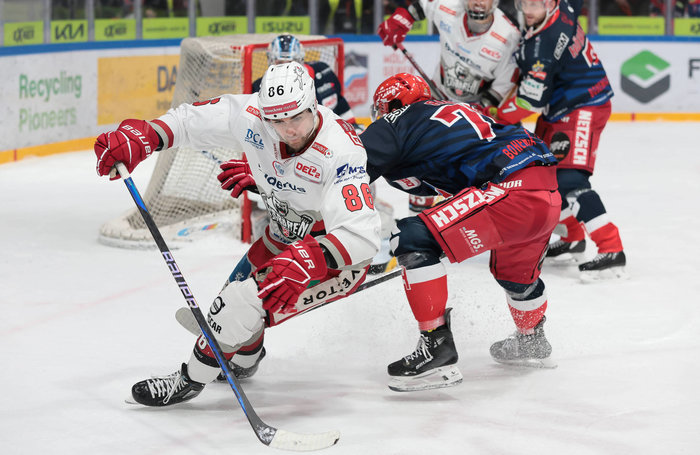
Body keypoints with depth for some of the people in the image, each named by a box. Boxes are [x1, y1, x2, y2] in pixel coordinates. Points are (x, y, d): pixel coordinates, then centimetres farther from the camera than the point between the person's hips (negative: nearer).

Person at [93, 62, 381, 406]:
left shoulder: (340, 151, -38)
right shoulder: (253, 116, -21)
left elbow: (361, 234, -44)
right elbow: (196, 120, -7)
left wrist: (308, 261, -58)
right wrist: (141, 137, -21)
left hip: (337, 256, -7)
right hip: (287, 236, 7)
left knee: (244, 302, -17)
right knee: (240, 288, 23)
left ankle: (191, 380, 6)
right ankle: (244, 360, 56)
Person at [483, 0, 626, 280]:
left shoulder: (544, 42, -27)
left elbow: (532, 99, -26)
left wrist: (498, 118, -9)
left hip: (583, 109, -11)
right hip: (558, 110, 11)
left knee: (569, 179, -21)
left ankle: (612, 251, -25)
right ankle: (573, 239, 29)